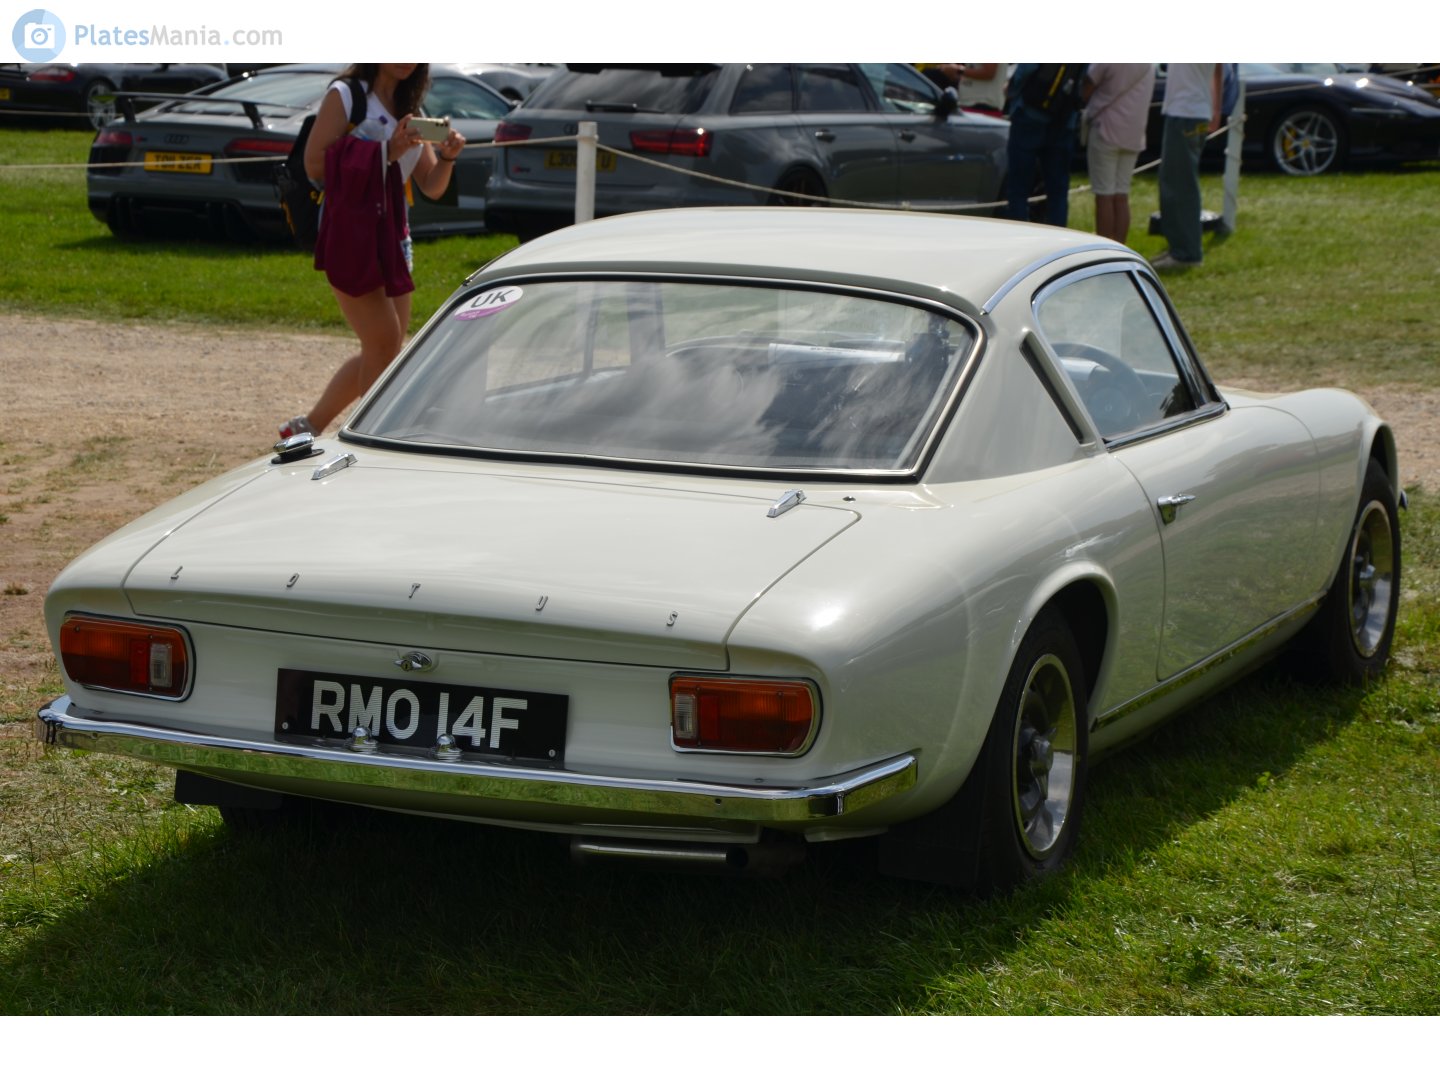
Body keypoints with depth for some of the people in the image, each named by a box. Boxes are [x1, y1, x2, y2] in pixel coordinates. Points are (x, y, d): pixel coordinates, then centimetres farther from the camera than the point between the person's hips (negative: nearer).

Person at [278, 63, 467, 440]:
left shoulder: (409, 109, 16)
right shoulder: (345, 95, -4)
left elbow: (432, 187, 14)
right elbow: (315, 165, -15)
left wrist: (447, 157, -7)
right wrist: (385, 153, -19)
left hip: (392, 235, 8)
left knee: (384, 352, 9)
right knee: (383, 342, -15)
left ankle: (308, 426, 22)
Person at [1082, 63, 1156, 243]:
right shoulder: (1149, 65, 7)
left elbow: (1085, 92, -9)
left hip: (1106, 133, -6)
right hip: (1134, 135, 6)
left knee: (1104, 196, -3)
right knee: (1121, 197, 9)